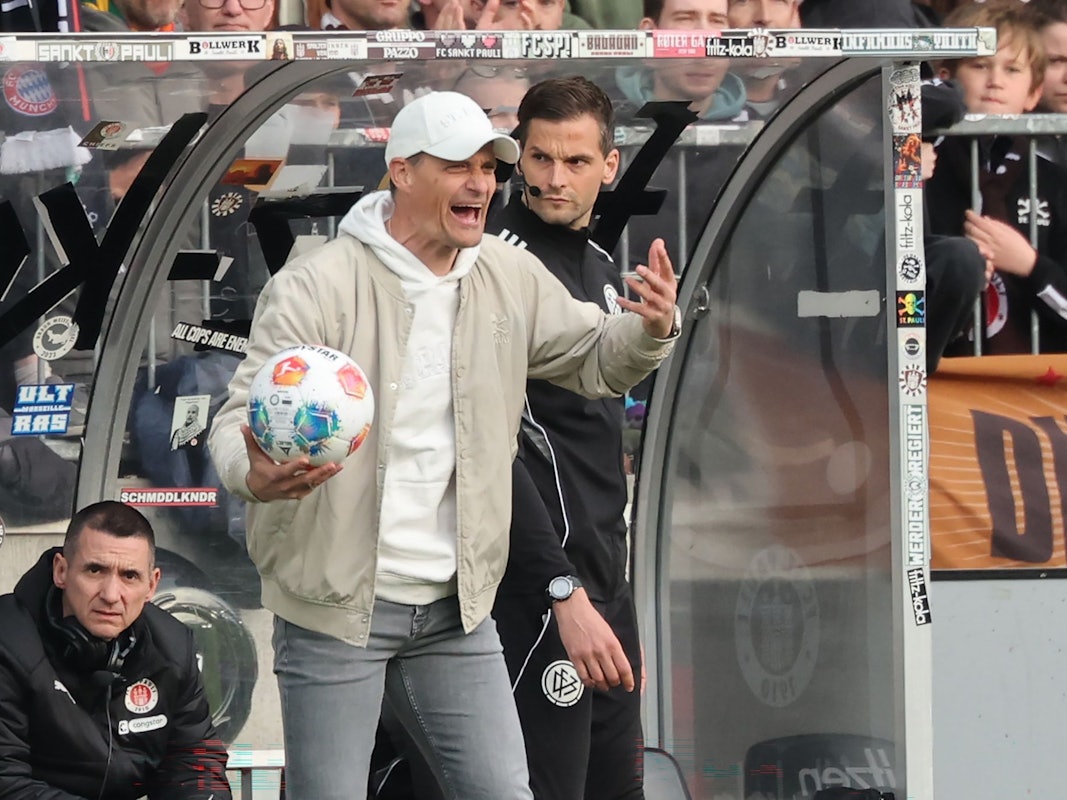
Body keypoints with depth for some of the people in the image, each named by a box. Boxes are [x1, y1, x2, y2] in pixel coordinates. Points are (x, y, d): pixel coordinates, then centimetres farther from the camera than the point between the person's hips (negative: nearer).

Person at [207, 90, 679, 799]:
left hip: (456, 607, 5)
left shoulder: (513, 278, 5)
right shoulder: (319, 286, -12)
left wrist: (651, 329, -4)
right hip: (334, 604, -5)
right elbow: (243, 418, -15)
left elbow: (593, 361, 20)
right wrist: (257, 475, -39)